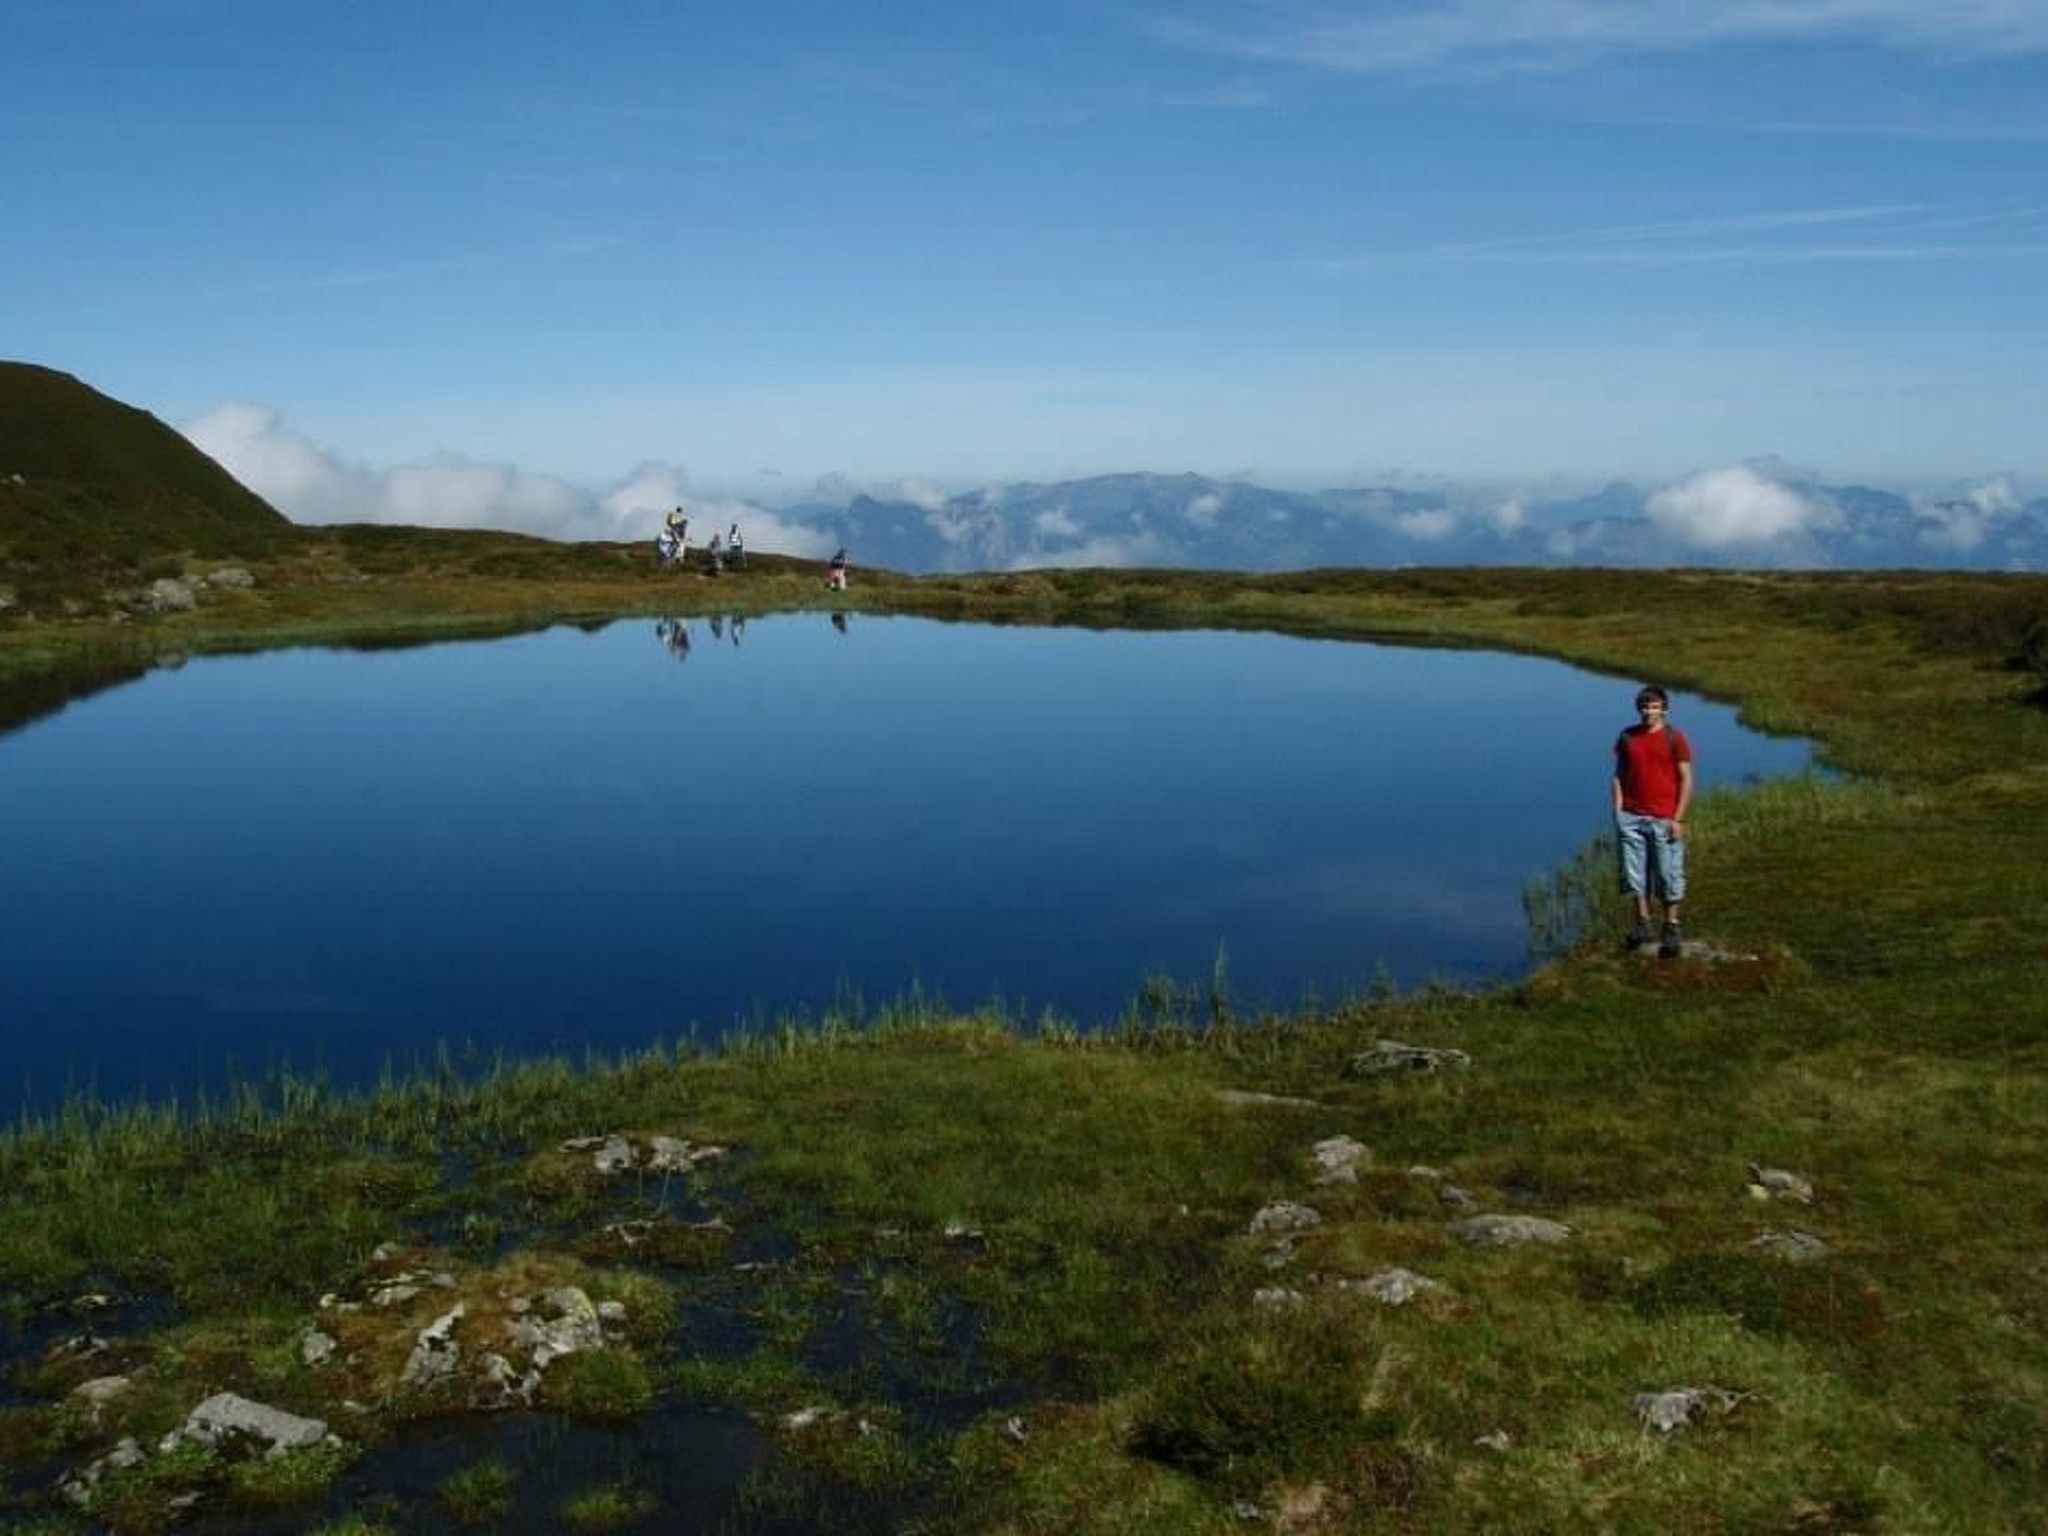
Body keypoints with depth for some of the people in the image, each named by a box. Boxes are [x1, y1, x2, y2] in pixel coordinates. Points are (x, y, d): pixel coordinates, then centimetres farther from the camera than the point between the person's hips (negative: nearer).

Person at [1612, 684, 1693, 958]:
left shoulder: (1675, 738, -3)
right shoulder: (1627, 737, 8)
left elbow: (1686, 779, -3)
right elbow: (1618, 776, 11)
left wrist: (1678, 819, -9)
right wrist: (1618, 812, 3)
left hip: (1664, 819, -3)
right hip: (1631, 816, 3)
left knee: (1669, 874, 1)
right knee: (1634, 871, 5)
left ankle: (1672, 928, 10)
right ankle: (1642, 922, 16)